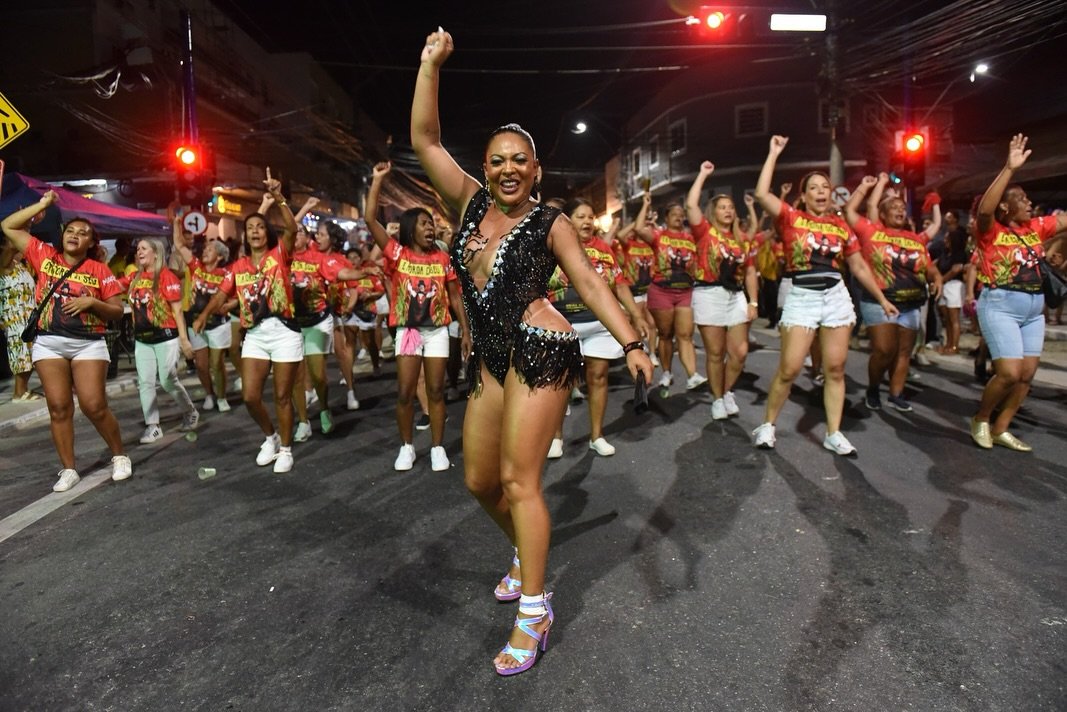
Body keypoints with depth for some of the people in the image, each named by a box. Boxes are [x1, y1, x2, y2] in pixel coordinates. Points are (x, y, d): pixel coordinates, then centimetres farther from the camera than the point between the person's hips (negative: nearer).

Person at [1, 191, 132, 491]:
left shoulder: (100, 270, 0)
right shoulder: (44, 256, 7)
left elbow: (118, 311, 0)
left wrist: (92, 302, -17)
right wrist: (42, 205, 3)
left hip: (89, 344, -2)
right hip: (49, 343, 3)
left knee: (94, 406, -8)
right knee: (59, 407, 3)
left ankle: (120, 456, 11)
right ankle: (69, 469, 12)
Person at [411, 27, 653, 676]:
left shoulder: (551, 223, 0)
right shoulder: (470, 202, 12)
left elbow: (591, 283, -2)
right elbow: (425, 139, 9)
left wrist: (631, 343, -12)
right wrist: (431, 62, 5)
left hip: (540, 351, -6)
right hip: (489, 357, 6)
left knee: (519, 479, -10)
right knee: (480, 480, 11)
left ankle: (535, 610, 2)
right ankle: (526, 554, 39)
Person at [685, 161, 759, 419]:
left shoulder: (742, 239, 11)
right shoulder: (705, 232, 0)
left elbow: (750, 272, 12)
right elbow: (691, 205, -15)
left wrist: (753, 302, 5)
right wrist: (703, 174, -7)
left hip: (736, 296, 4)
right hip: (709, 295, -4)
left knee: (740, 351, 1)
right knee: (715, 353, 2)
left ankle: (727, 392, 24)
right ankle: (717, 399, 17)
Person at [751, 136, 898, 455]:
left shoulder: (841, 225, 9)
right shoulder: (791, 218, -1)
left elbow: (859, 266, 15)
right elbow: (761, 193, -16)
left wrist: (882, 299, 17)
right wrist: (774, 153, -9)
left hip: (836, 297, 4)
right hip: (801, 297, -4)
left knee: (835, 369, 5)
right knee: (789, 369, -6)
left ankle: (834, 434, 13)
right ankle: (767, 425, 11)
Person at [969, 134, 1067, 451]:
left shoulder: (1035, 228, 9)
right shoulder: (990, 231, -9)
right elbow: (984, 208, -28)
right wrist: (1009, 168, -31)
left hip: (1034, 308, 7)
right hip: (1000, 306, -7)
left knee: (1027, 374, 7)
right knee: (1010, 372, -14)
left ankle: (1000, 429, 18)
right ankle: (980, 419, 9)